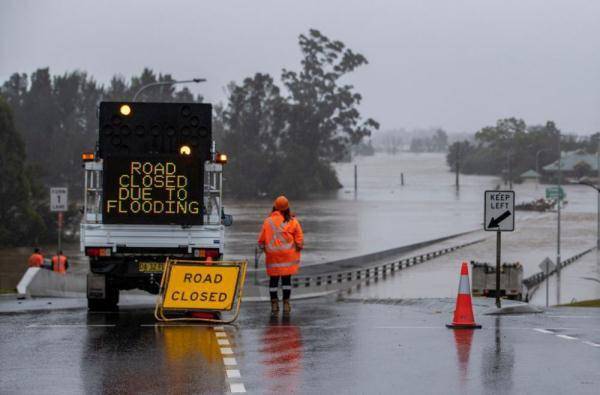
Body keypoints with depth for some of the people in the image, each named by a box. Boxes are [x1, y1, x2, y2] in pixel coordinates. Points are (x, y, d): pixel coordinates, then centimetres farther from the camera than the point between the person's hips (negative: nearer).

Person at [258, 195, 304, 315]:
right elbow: (299, 239, -3)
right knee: (286, 279, 6)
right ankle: (286, 304, 6)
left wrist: (265, 249, 18)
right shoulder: (293, 221, -4)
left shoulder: (268, 221, -2)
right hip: (288, 255, 0)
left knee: (273, 279, 8)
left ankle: (274, 304, 8)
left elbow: (261, 240, 2)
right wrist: (299, 248, 14)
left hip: (272, 255, 0)